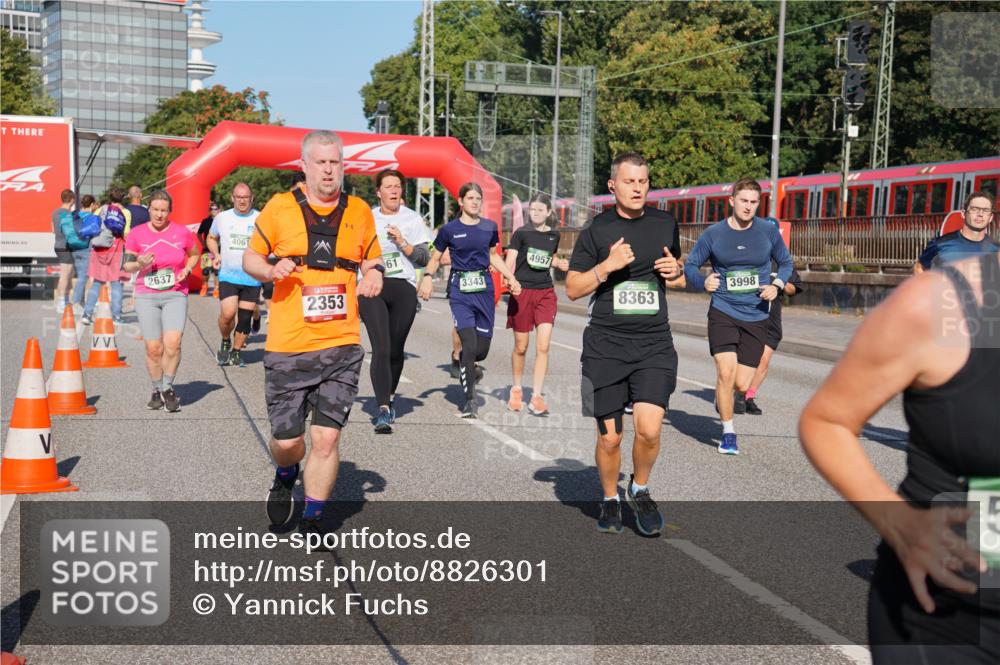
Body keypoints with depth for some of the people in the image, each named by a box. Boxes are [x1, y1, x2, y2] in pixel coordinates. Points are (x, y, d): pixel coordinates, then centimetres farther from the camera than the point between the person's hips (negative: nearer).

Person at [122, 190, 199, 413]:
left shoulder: (182, 232, 1)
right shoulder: (137, 234, 1)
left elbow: (194, 254, 17)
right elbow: (126, 265, 7)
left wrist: (187, 269, -2)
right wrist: (140, 264, -15)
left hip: (175, 295, 0)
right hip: (146, 296, 1)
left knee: (172, 344, -16)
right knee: (153, 349, -1)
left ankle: (168, 388, 5)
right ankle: (157, 390, 21)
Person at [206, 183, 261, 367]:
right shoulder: (222, 218, 6)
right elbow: (211, 238, 22)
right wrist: (216, 254, 3)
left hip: (253, 278, 0)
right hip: (228, 275, 0)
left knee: (245, 318, 5)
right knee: (227, 313, -16)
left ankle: (236, 352, 22)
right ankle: (225, 342, 13)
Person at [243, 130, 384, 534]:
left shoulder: (359, 212, 8)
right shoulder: (280, 207, 2)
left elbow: (372, 261, 20)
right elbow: (250, 258, 10)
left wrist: (373, 276, -3)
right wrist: (271, 270, -12)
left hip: (342, 347, 1)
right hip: (287, 347, -1)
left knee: (326, 438, -4)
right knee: (286, 440, 4)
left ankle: (312, 521, 14)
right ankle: (286, 477, 40)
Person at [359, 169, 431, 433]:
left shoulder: (412, 219, 8)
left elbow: (424, 258, 3)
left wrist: (402, 242, -11)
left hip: (404, 288, 1)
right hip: (372, 288, -1)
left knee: (396, 350, 8)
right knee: (381, 349, -14)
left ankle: (389, 398, 31)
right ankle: (383, 410, -20)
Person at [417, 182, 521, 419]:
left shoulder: (489, 227, 9)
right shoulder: (449, 229, 1)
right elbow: (435, 259, 8)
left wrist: (511, 277, 15)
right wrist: (427, 277, -11)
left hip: (484, 288, 3)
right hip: (460, 290, -3)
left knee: (482, 349, 2)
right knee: (469, 344, -15)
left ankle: (466, 369, 38)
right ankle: (470, 399, -2)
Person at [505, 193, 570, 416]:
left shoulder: (554, 235, 10)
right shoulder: (521, 233, -1)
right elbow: (510, 262, -6)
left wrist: (560, 263, 7)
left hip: (546, 293, 2)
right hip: (522, 292, -2)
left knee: (543, 346, -9)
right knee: (521, 347, 7)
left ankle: (537, 397, -5)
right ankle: (516, 389, 29)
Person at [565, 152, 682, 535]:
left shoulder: (665, 224, 10)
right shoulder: (596, 231, 0)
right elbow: (572, 289, 0)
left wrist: (675, 270, 3)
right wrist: (607, 266, -15)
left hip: (654, 344, 1)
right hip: (605, 345, -1)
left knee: (649, 429, -13)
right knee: (609, 437, 4)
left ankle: (640, 490, 16)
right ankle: (610, 500, 30)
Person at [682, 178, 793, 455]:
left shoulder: (768, 231, 0)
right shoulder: (714, 233, -3)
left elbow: (786, 263, 13)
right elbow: (690, 264, 7)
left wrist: (776, 285, -6)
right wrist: (703, 281, -14)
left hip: (756, 317, 1)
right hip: (723, 312, -1)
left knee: (741, 384, -2)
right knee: (726, 372, -16)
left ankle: (731, 396, 38)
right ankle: (728, 432, 4)